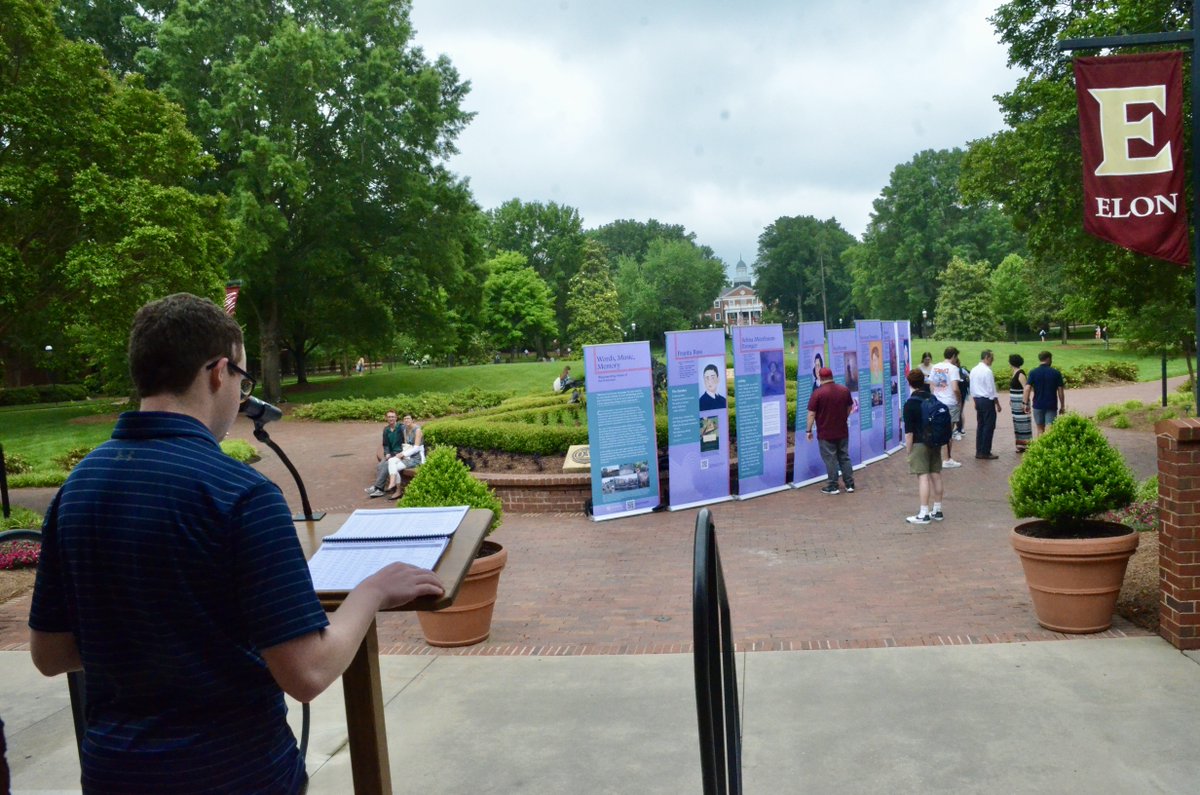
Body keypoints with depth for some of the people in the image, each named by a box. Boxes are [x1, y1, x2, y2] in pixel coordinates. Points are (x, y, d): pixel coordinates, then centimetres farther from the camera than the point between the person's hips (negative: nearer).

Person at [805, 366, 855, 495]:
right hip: (843, 432, 5)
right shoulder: (844, 390, 2)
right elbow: (850, 407, 14)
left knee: (831, 460, 3)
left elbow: (811, 413, -15)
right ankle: (850, 485, 16)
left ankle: (833, 487, 8)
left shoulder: (818, 393, -16)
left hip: (825, 434, -5)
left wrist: (808, 430, -8)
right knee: (844, 458, 14)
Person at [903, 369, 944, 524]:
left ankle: (924, 514, -7)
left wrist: (908, 451, -7)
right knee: (936, 476, 10)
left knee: (923, 477, -7)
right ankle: (937, 511, 19)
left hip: (919, 444, -6)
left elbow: (909, 432, -14)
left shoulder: (910, 404, -13)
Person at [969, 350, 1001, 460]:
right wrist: (997, 404, -8)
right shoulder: (987, 371, -17)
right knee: (989, 427, -1)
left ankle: (979, 451, 16)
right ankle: (985, 452, 1)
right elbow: (991, 390, -15)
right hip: (987, 401, -8)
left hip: (977, 400, 8)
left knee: (980, 425, 13)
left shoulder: (974, 370, 8)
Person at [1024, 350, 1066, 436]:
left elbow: (1027, 389, -11)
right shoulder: (1056, 373, -3)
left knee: (1040, 429, 14)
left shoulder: (1033, 372, -3)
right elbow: (1060, 392, -2)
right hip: (1051, 406, -1)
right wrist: (1062, 406, 7)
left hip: (1038, 405, 1)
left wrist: (1026, 403, -6)